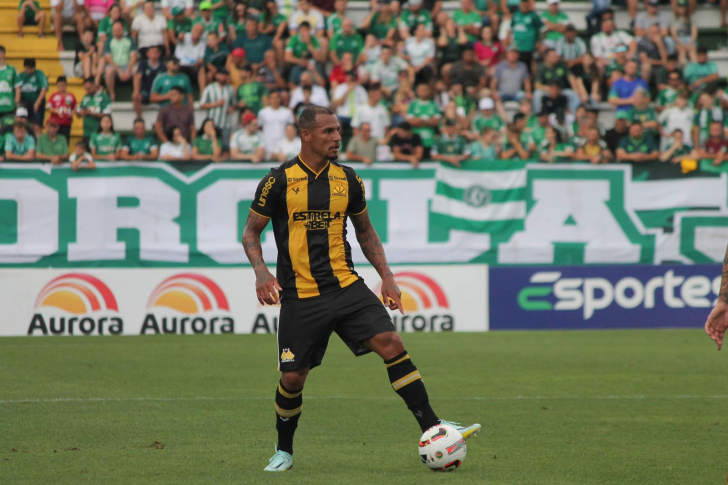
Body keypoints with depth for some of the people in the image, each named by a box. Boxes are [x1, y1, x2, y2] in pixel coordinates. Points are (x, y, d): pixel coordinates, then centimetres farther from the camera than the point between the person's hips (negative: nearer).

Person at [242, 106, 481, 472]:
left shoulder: (347, 180, 7)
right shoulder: (279, 181, -5)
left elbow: (365, 230, 19)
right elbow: (251, 231, 3)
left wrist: (386, 276, 9)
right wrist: (261, 271, -15)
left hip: (346, 287, 3)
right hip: (300, 297, -3)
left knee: (391, 344, -15)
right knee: (293, 377, 0)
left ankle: (432, 428, -14)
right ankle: (284, 451, 25)